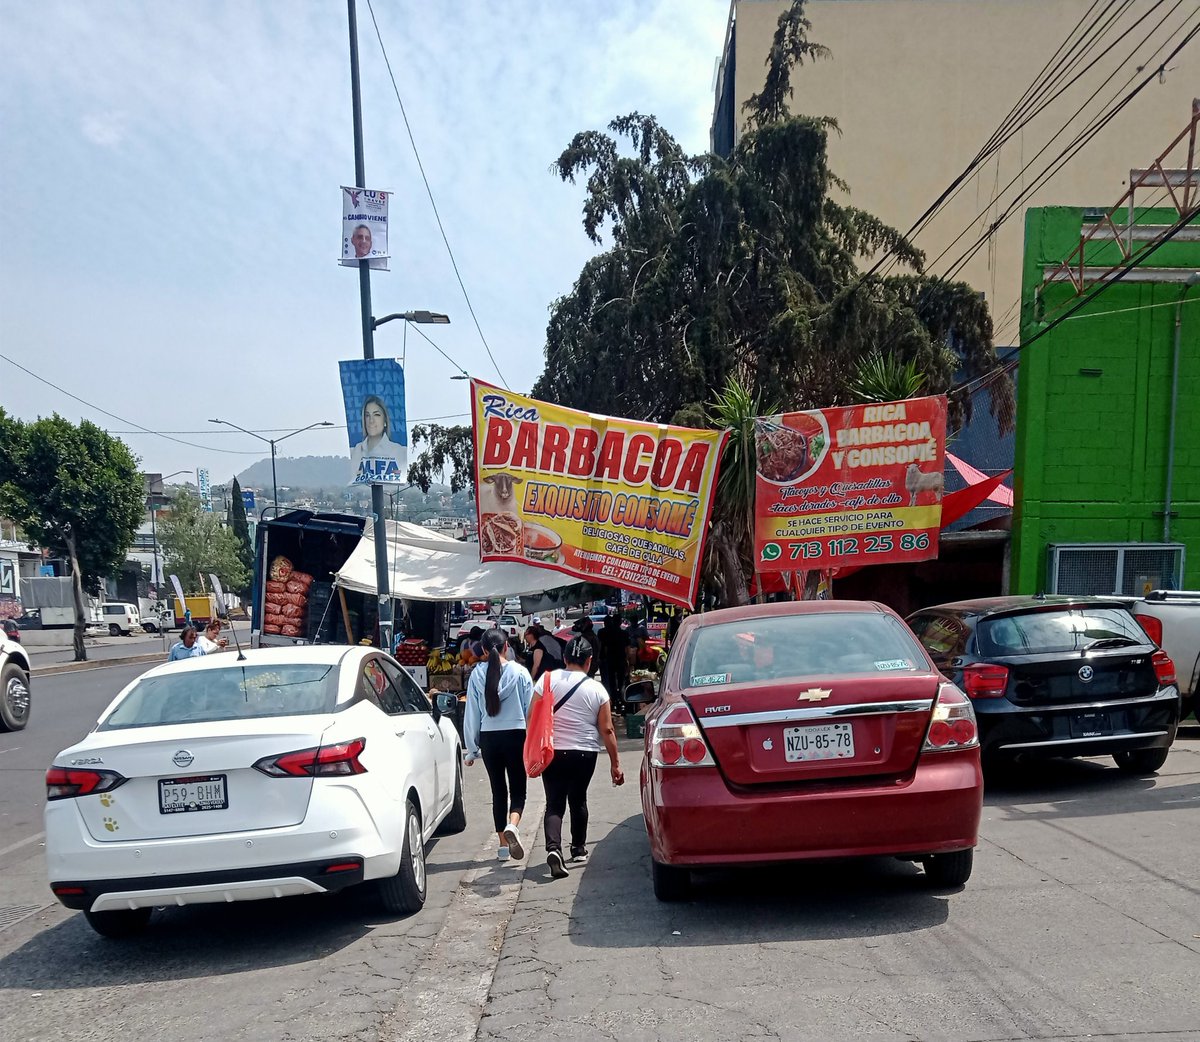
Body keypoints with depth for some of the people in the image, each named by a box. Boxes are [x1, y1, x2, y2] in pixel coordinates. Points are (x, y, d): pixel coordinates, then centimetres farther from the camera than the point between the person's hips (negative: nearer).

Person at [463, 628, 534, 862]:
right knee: (517, 789, 7)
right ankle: (512, 825, -21)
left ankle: (502, 843, 17)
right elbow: (531, 709, -1)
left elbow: (472, 713, 1)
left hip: (488, 737, 2)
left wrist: (472, 748, 10)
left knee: (498, 789, 13)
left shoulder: (477, 675, -3)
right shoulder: (520, 672, -5)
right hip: (516, 735, -1)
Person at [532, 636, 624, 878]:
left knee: (554, 803, 4)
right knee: (578, 800, 19)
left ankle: (553, 847, -17)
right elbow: (607, 730, -3)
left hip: (552, 752, -1)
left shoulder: (549, 680, -5)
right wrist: (615, 763, 4)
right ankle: (578, 850, 29)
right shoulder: (597, 690, -4)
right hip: (585, 753, 1)